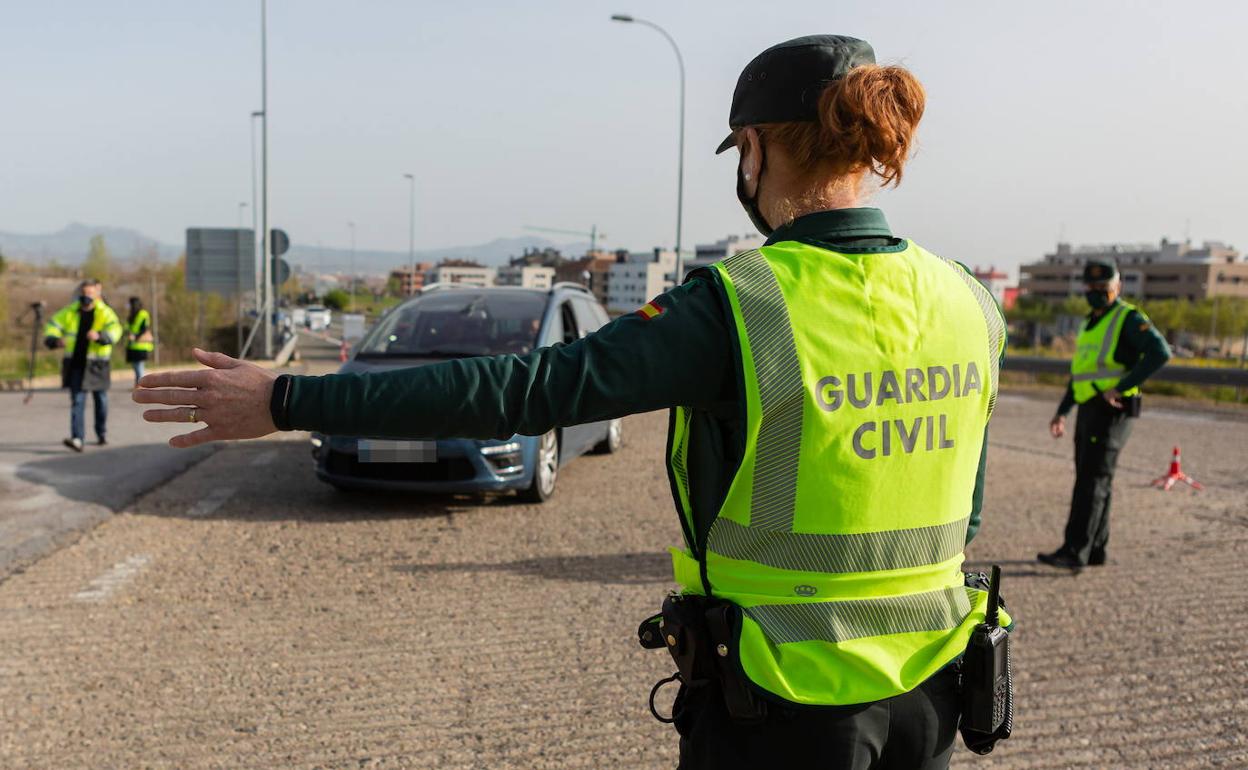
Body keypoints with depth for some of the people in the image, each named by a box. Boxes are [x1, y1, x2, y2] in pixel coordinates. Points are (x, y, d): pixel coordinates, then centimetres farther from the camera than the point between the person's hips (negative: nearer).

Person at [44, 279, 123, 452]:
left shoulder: (105, 313, -6)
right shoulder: (70, 311, 4)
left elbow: (115, 331, -22)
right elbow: (52, 326, 7)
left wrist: (99, 336, -43)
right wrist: (56, 340, -15)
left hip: (96, 364, -1)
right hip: (75, 364, 2)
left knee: (101, 399, 12)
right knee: (77, 400, -6)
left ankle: (102, 433, 32)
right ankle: (78, 439, -13)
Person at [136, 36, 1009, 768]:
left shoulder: (734, 311, -21)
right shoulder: (971, 307, -2)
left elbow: (522, 390, -24)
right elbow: (962, 515, 8)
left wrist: (291, 401, -18)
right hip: (926, 696, 5)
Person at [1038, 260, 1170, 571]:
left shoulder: (1129, 318, -7)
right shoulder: (1091, 323, 20)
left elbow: (1160, 352, -23)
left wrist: (1121, 387, -23)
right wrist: (1061, 412, 23)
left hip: (1113, 412, -9)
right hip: (1089, 412, 9)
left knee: (1091, 481, -13)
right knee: (1093, 481, 11)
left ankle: (1074, 552, -16)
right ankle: (1095, 550, 18)